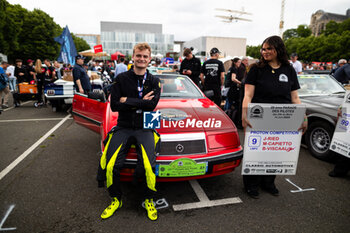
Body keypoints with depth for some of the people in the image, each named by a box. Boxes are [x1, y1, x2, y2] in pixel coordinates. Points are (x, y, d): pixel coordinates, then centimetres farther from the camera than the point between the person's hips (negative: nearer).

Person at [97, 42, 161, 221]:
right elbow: (114, 106, -4)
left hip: (145, 128, 0)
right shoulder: (122, 79, 6)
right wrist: (140, 102, -8)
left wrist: (127, 101, -9)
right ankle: (116, 199, 13)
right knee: (111, 165, -15)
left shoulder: (154, 81, 7)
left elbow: (152, 105, -10)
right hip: (123, 127, 1)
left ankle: (149, 200, 6)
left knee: (148, 165, -21)